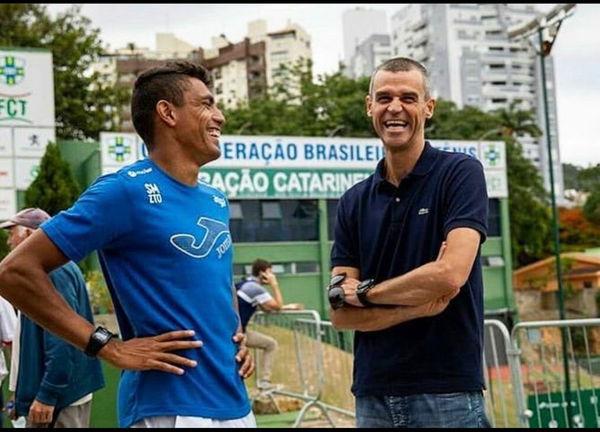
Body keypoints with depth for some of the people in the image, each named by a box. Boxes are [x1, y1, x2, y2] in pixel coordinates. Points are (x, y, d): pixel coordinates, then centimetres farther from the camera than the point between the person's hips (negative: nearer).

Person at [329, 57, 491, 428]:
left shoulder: (461, 173, -5)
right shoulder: (354, 201, 7)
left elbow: (451, 273, -18)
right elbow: (342, 313, 1)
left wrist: (366, 291, -5)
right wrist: (416, 308, -14)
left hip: (447, 391, -4)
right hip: (372, 394, 4)